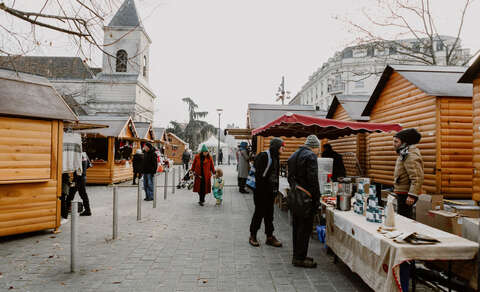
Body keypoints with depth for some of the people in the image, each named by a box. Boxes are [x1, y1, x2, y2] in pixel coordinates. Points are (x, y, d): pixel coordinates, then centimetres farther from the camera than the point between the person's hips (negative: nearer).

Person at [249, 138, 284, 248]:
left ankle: (270, 237, 21)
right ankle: (253, 236, 16)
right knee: (259, 213, 2)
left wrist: (276, 189, 13)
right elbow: (258, 173, -19)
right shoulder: (264, 156, -15)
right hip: (262, 190, -8)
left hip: (271, 191, 8)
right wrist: (260, 188, -21)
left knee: (269, 214, 13)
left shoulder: (276, 157, 12)